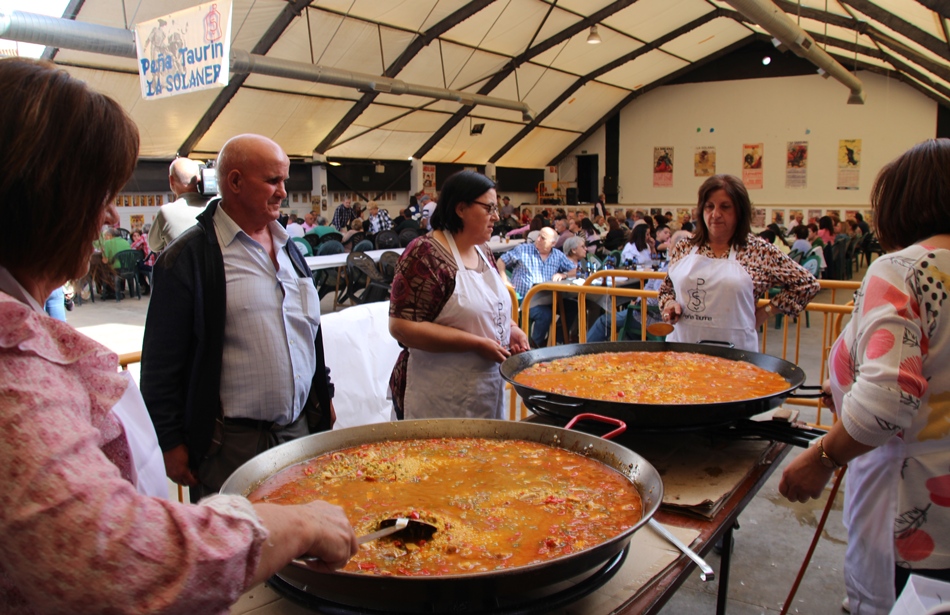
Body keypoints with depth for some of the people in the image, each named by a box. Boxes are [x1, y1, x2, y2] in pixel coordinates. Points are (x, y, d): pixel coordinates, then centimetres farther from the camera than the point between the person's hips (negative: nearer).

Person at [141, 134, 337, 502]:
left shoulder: (288, 248, 12)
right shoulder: (188, 257, -9)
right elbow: (160, 365, -8)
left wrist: (323, 398, 19)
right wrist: (171, 443, -8)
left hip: (300, 429, 6)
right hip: (230, 444, -6)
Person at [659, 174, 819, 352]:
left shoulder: (759, 251, -3)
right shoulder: (683, 248, 5)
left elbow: (807, 284, 2)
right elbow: (666, 289, 18)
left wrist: (765, 312, -1)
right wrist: (669, 304, -3)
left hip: (733, 352, -2)